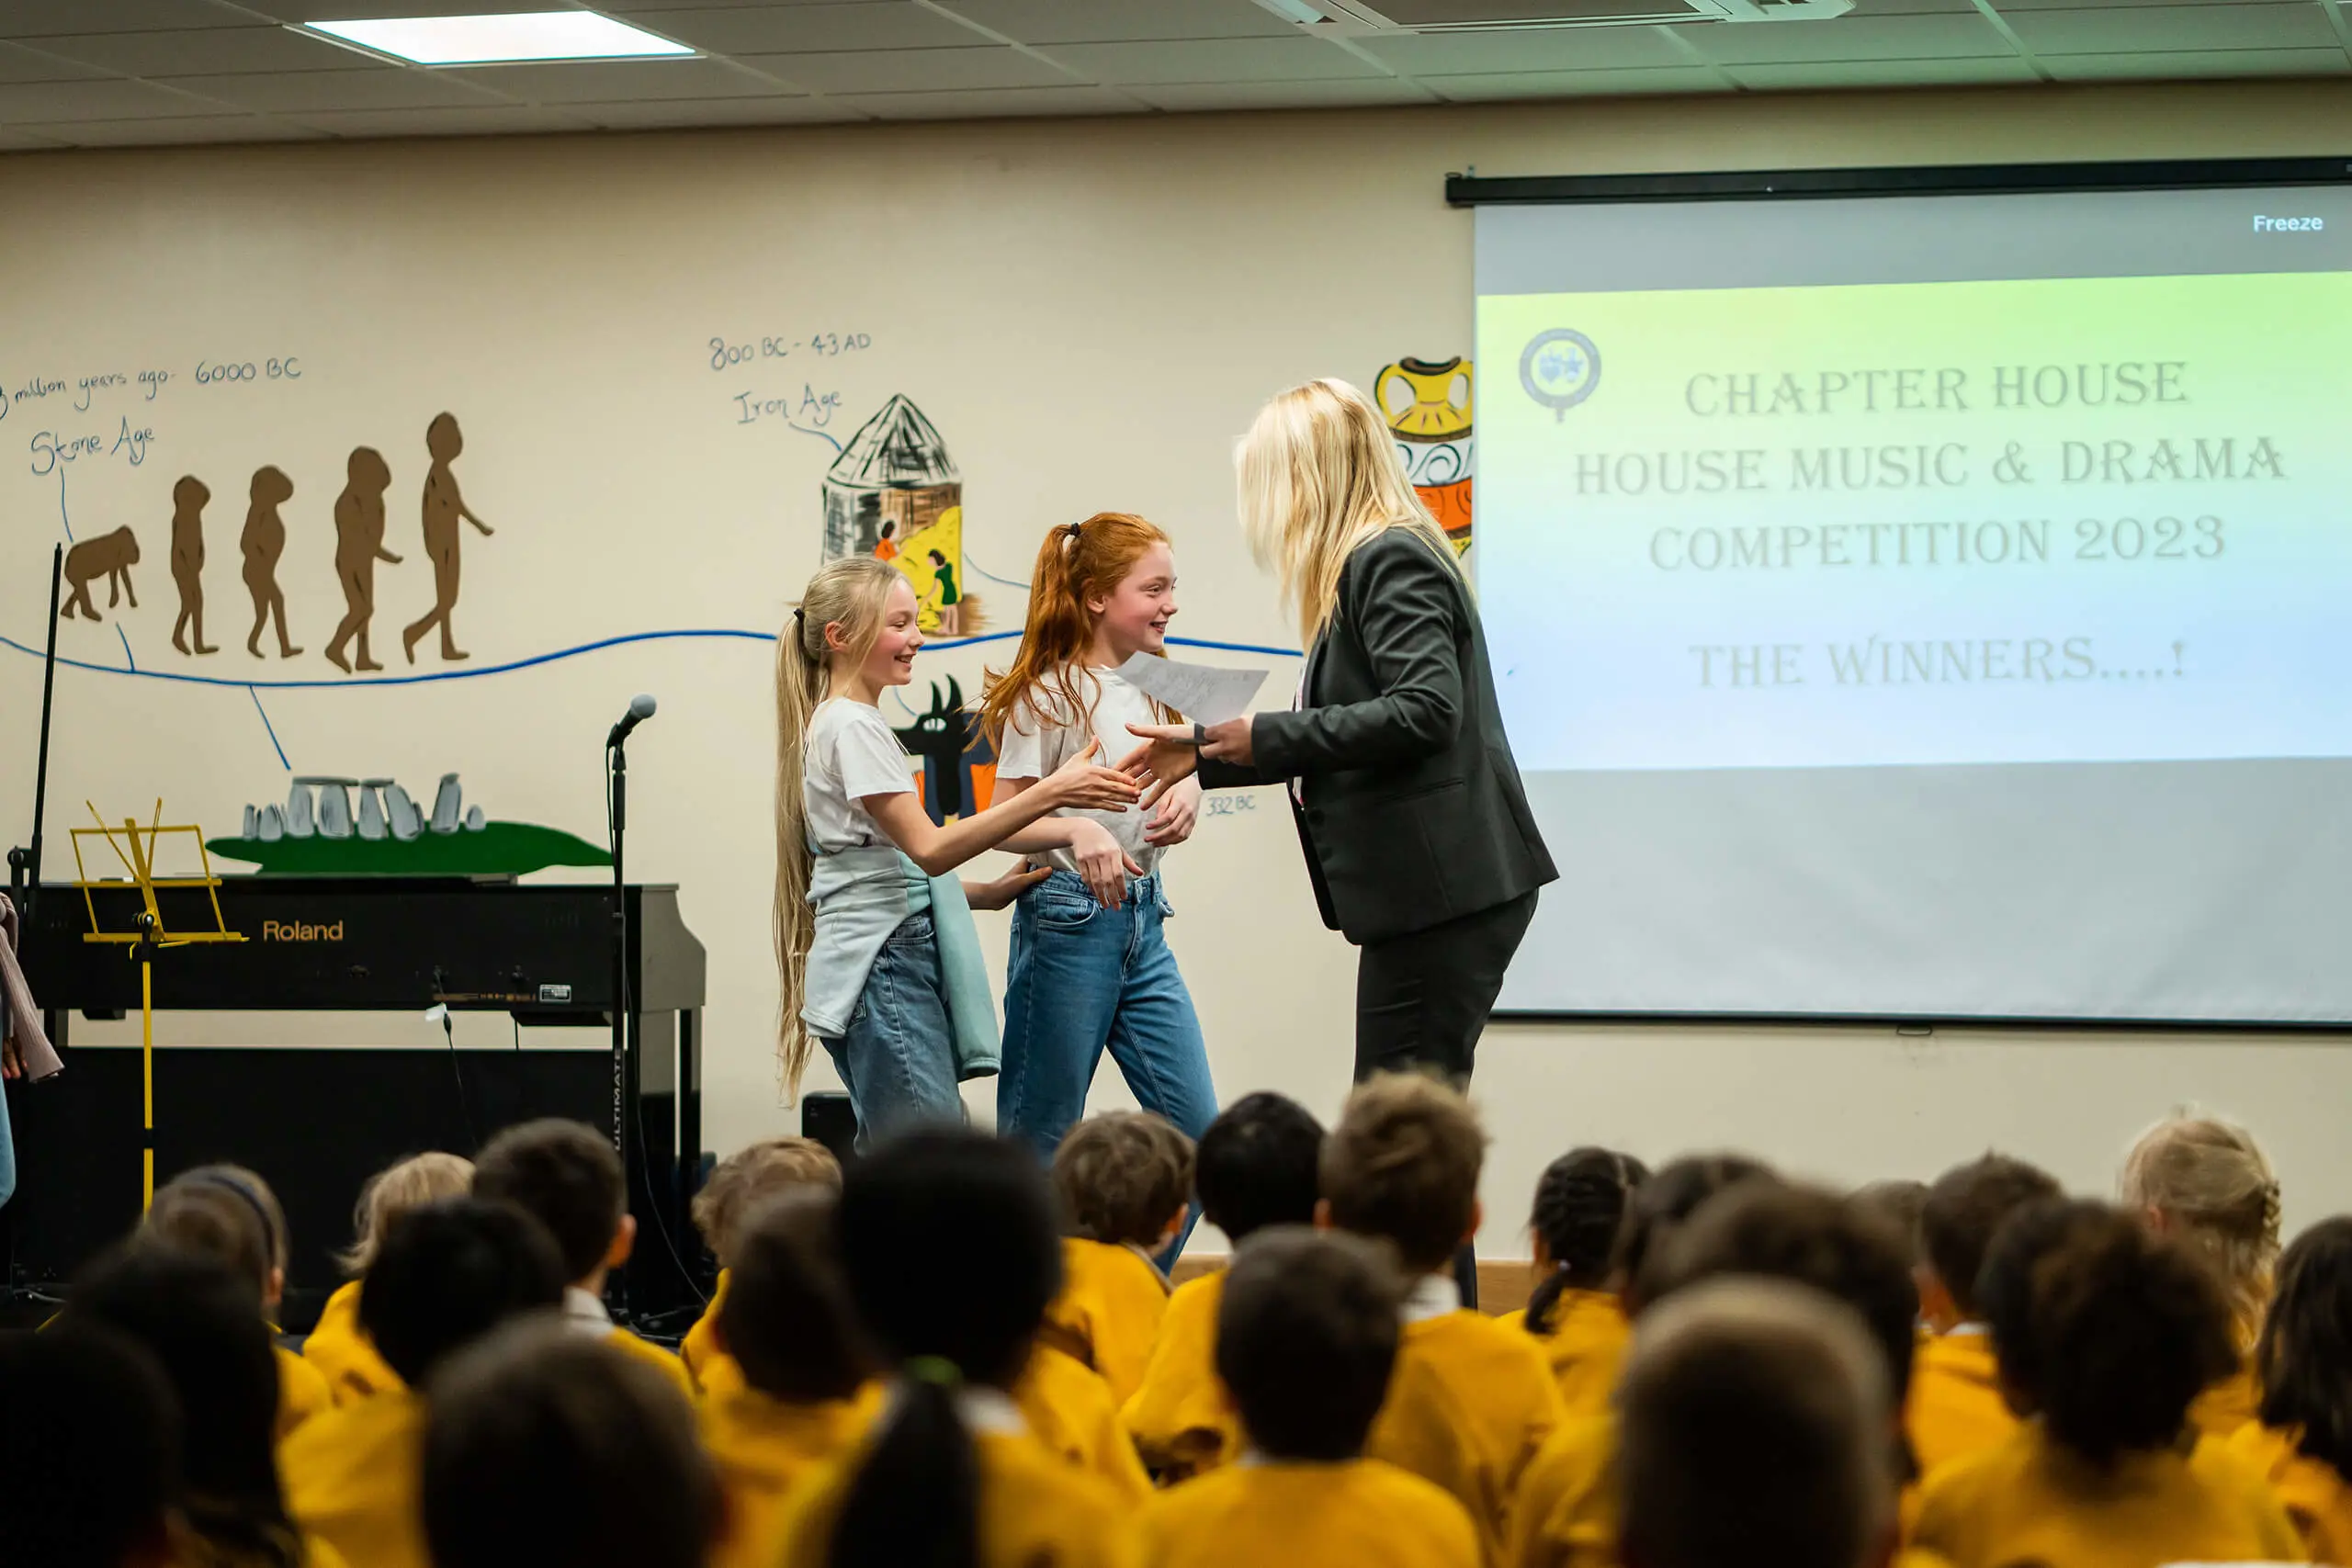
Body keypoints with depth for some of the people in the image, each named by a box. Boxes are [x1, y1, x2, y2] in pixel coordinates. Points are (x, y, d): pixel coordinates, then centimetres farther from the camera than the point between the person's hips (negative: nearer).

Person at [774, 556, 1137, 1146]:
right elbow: (928, 847, -19)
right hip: (882, 968, -10)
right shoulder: (852, 727, -11)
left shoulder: (855, 722, 20)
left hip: (899, 960, 10)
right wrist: (1051, 792, -22)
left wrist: (990, 892, 12)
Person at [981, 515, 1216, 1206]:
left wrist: (1186, 793, -1)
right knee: (1038, 1145, -1)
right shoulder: (1048, 695, -10)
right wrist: (1077, 833, -31)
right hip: (1069, 921, -7)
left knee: (1195, 1129, 2)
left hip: (1144, 919, 7)